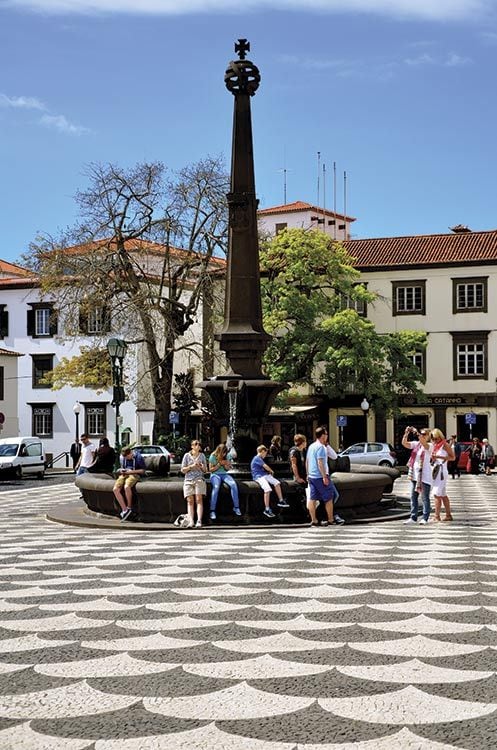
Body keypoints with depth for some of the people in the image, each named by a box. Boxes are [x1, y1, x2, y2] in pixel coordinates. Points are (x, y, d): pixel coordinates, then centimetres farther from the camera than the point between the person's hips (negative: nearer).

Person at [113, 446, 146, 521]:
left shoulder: (138, 457, -10)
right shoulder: (122, 457, 7)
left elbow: (143, 471, -6)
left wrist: (131, 471, -16)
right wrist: (121, 471, -3)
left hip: (134, 475, -6)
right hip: (124, 475, 6)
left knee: (126, 487, -37)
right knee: (115, 489, -22)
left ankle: (129, 508, -20)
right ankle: (124, 510, -23)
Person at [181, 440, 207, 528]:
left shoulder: (202, 455, 14)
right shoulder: (187, 456, 9)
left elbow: (205, 471, 18)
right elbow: (182, 470, 7)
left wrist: (202, 467, -4)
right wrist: (191, 466, -8)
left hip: (199, 479, 0)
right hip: (188, 480, 0)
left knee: (199, 499, -14)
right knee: (190, 501, -9)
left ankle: (199, 521, -20)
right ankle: (191, 521, -15)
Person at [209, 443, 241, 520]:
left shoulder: (226, 456, 8)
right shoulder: (212, 456, -3)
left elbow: (227, 469, 13)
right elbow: (211, 469, -2)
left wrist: (225, 465, -10)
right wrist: (219, 464, -13)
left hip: (224, 474, 4)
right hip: (215, 475, -4)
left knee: (233, 484, -27)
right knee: (216, 487, -36)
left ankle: (236, 507, -21)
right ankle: (212, 511, -34)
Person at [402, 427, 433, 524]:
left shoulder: (429, 446, -6)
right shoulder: (416, 444, 8)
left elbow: (424, 444, -28)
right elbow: (404, 443, -2)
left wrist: (418, 432, -36)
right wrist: (406, 433, -18)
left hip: (425, 476, -6)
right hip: (415, 475, 6)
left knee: (425, 498, -1)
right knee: (413, 497, 8)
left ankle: (425, 518, 4)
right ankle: (413, 518, 13)